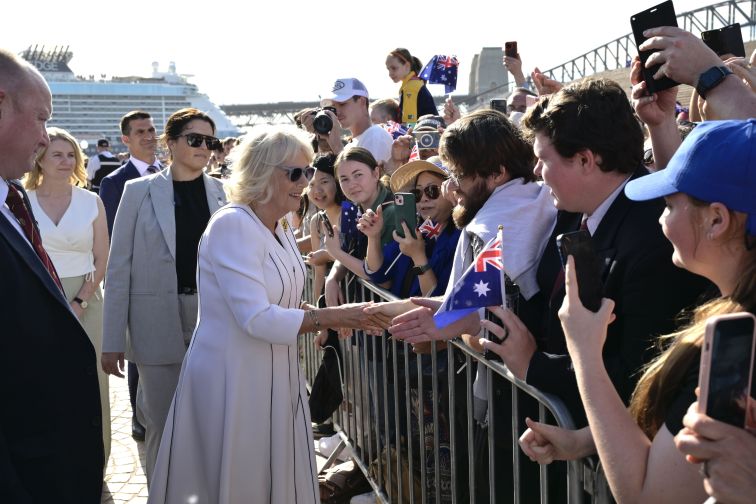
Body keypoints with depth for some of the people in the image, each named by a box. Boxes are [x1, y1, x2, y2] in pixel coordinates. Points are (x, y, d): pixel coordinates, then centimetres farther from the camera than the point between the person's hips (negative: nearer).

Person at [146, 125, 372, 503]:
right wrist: (331, 318, -22)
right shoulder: (232, 224, -19)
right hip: (233, 378, -8)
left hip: (274, 375, 8)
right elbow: (257, 319, -26)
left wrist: (322, 315, -3)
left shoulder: (281, 229, 8)